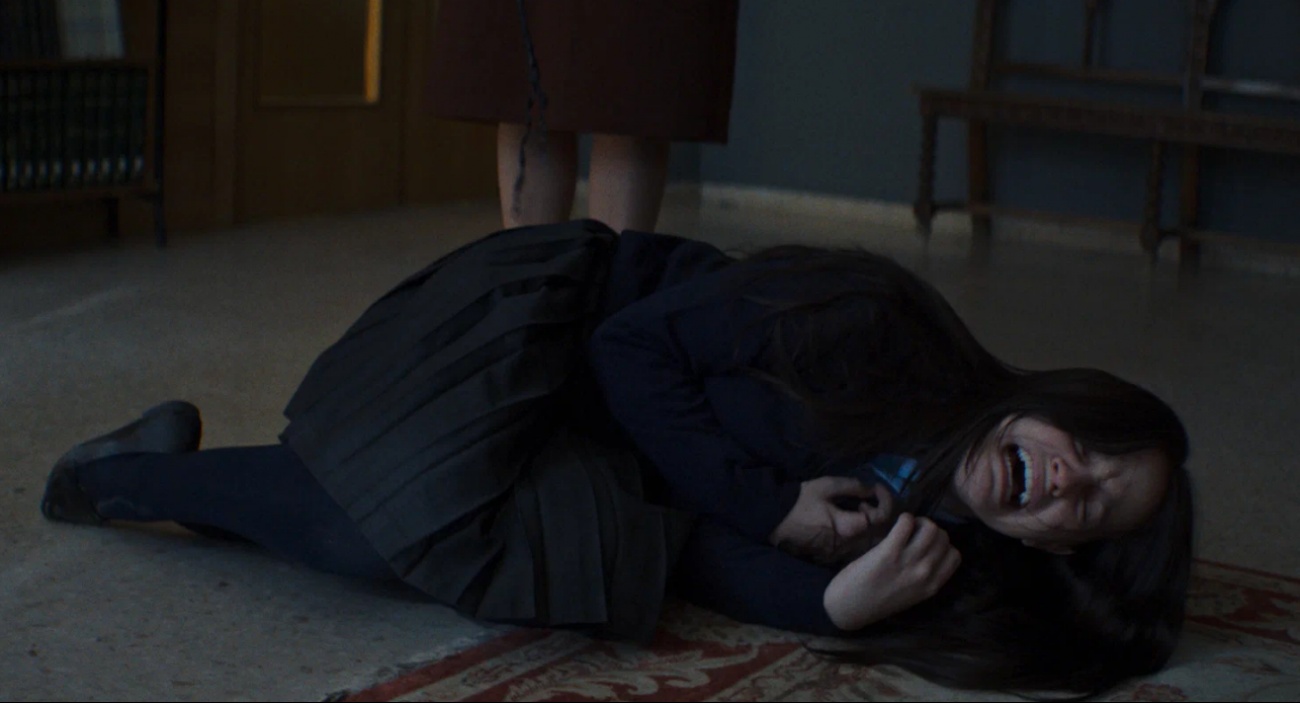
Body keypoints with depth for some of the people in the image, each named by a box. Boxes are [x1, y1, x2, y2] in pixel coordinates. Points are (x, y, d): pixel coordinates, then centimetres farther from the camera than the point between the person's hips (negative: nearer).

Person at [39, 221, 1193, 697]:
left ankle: (155, 471, 17)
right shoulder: (877, 327, -29)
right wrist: (773, 505, -26)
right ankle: (141, 468, 5)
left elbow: (699, 561, -15)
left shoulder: (943, 537, -10)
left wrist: (848, 603, -33)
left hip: (596, 448, 4)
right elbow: (636, 345, -21)